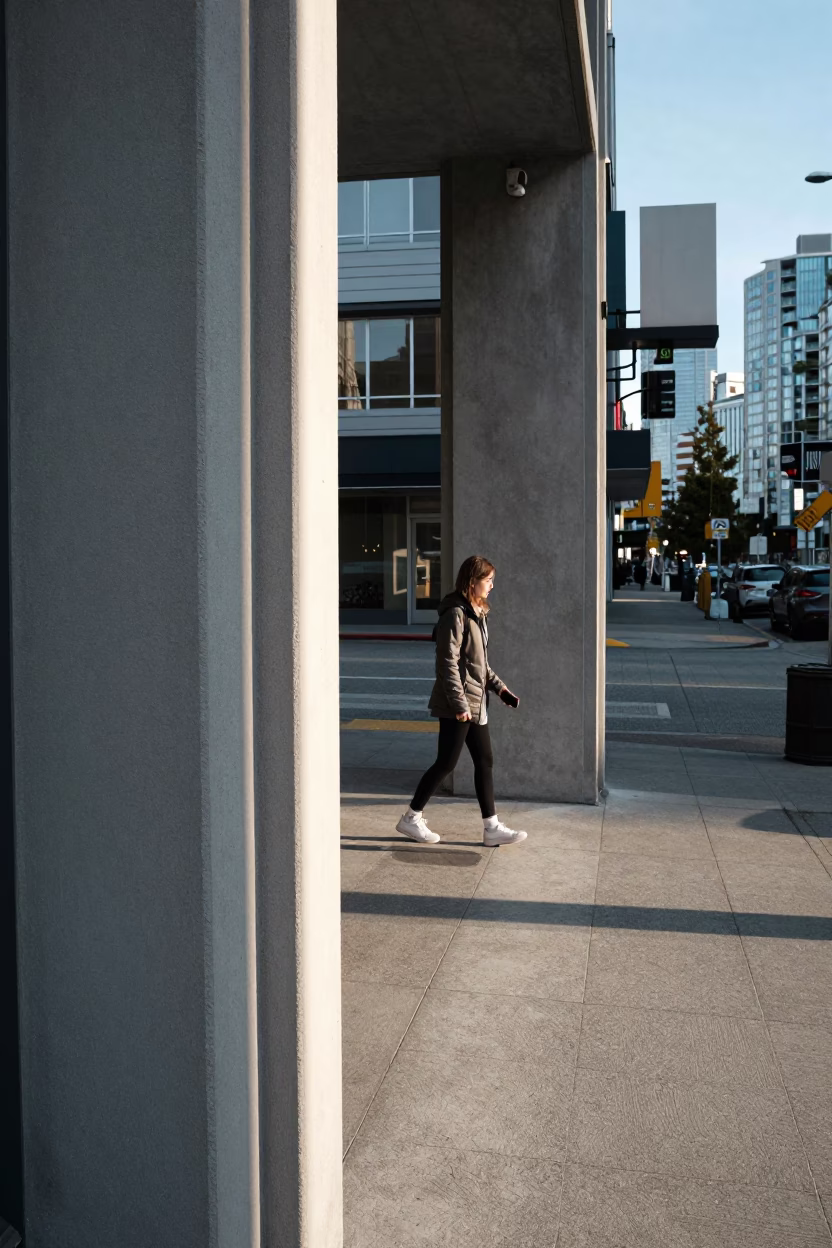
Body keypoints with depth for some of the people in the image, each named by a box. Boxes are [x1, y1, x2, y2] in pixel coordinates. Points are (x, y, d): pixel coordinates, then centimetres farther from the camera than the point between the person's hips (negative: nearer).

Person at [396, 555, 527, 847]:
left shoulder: (478, 614, 14)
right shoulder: (456, 614, -15)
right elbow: (448, 662, -19)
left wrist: (500, 688, 13)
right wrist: (459, 703, -21)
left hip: (477, 703, 9)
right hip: (457, 705, -9)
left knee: (484, 762, 9)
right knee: (447, 762, -2)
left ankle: (492, 827, 14)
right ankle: (411, 818, 11)